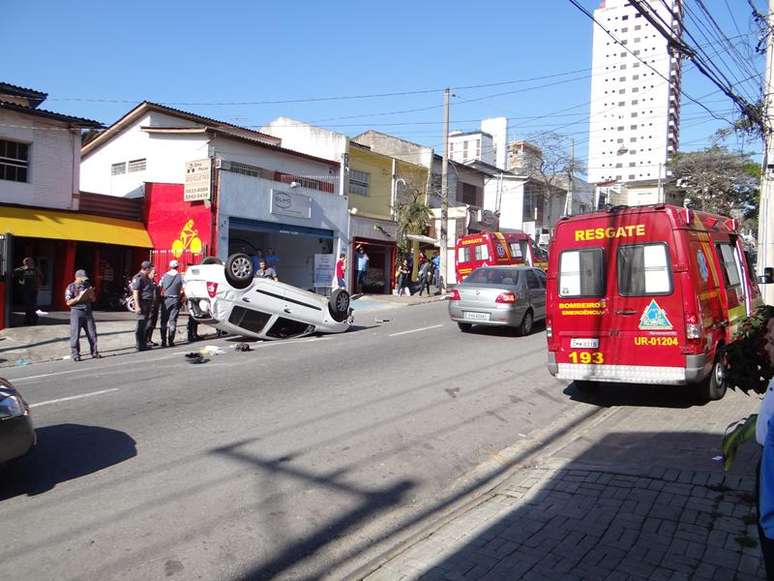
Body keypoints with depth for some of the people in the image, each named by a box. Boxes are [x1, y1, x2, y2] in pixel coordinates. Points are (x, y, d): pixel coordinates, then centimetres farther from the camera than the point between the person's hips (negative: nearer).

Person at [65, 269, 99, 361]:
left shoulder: (87, 285, 13)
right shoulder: (71, 287, 0)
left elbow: (94, 299, 14)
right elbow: (68, 302, -6)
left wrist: (91, 294, -6)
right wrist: (79, 297, -18)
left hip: (88, 312, 4)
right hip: (76, 312, -4)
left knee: (92, 333, 4)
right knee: (75, 334, -4)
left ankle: (94, 352, 13)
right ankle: (75, 354, 2)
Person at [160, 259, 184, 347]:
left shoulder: (164, 275, 1)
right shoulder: (180, 276, -4)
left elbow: (160, 288, 1)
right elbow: (183, 290, -8)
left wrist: (161, 297, 13)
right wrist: (181, 298, 6)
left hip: (165, 300, 1)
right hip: (175, 300, -1)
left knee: (164, 321, 9)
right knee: (172, 321, 3)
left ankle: (163, 341, 9)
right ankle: (171, 341, 0)